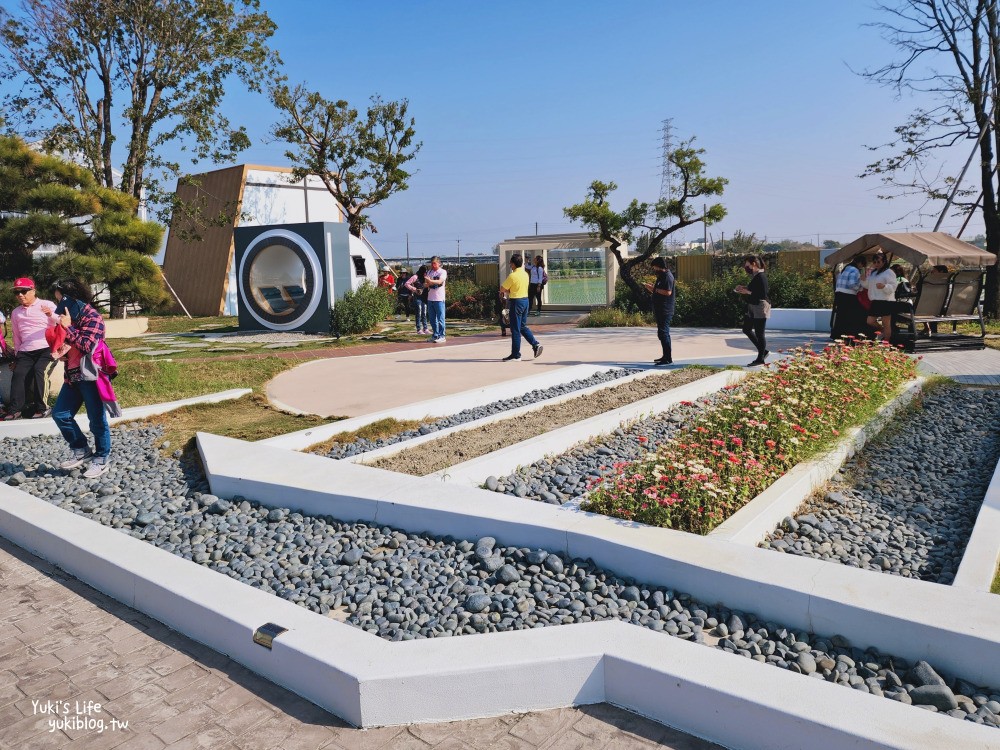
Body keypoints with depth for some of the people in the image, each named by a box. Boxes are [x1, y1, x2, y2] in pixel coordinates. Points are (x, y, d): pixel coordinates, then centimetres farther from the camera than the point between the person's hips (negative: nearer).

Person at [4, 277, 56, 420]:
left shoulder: (47, 305, 6)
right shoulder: (15, 313, 22)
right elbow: (17, 337, 27)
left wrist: (52, 314, -22)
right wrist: (17, 356, 22)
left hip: (47, 349, -5)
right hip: (26, 352, 5)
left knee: (40, 370, -27)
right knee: (19, 374, -17)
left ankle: (42, 408, -20)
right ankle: (15, 410, -19)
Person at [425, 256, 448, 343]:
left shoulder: (443, 272, -2)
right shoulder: (429, 272, 15)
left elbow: (440, 281, -19)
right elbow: (427, 284, 8)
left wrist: (431, 281, -34)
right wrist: (428, 283, -15)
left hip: (439, 299, -6)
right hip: (430, 298, 6)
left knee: (440, 318, -4)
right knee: (432, 318, 10)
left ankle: (441, 336, 1)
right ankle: (435, 335, 20)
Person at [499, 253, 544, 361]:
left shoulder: (512, 276, -16)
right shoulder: (525, 274, 8)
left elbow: (502, 289, -7)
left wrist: (506, 290, 13)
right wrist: (509, 290, 10)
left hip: (516, 302, -8)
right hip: (525, 300, 8)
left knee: (515, 329, -1)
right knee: (522, 326, 19)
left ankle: (515, 354, 5)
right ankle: (535, 344, 7)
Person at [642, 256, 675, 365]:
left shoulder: (667, 276, -13)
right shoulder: (661, 276, 19)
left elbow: (668, 292, -24)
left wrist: (655, 289, -16)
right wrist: (651, 288, 7)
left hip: (665, 311, -11)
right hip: (660, 311, 11)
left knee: (663, 333, -12)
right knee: (663, 333, 16)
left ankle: (668, 359, -11)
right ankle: (666, 356, 24)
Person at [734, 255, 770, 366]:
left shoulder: (761, 276, -18)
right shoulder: (754, 275, 10)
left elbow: (763, 294, -22)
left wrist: (748, 292, -19)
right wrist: (744, 288, 7)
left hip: (760, 308, -10)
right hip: (752, 308, 10)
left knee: (759, 334, -1)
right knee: (746, 329, 15)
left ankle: (760, 358, 10)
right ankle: (763, 351, 26)